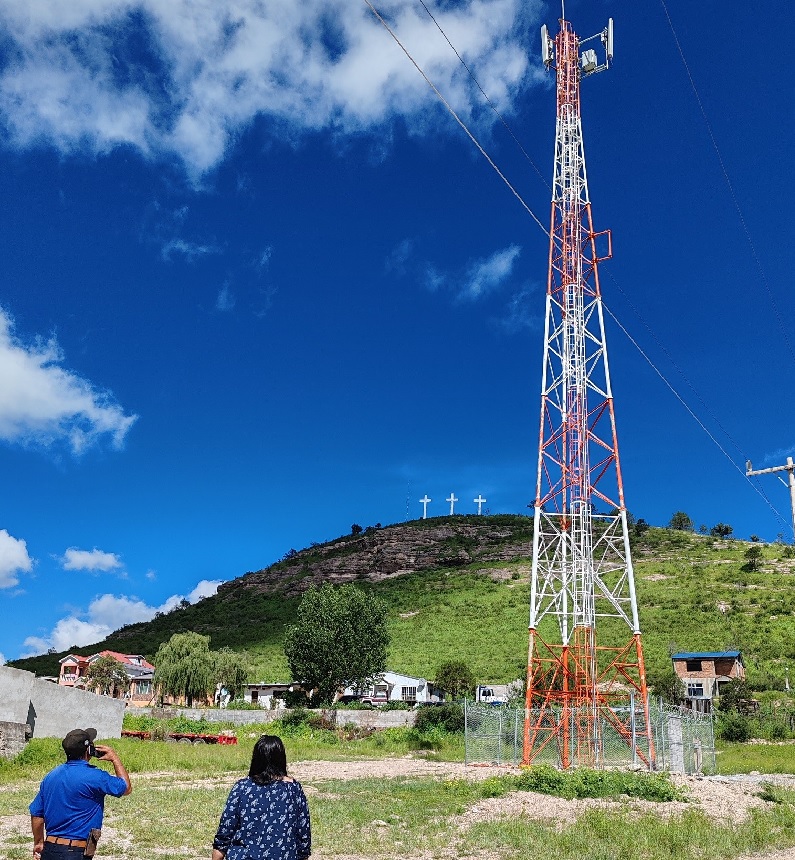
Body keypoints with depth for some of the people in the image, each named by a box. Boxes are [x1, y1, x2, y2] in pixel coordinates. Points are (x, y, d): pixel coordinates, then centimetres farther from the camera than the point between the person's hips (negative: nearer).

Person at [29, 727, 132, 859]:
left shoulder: (51, 776, 6)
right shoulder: (94, 777, -14)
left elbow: (36, 813, 13)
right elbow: (126, 788, -1)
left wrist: (38, 843, 26)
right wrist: (115, 758, 6)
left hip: (49, 849, 7)